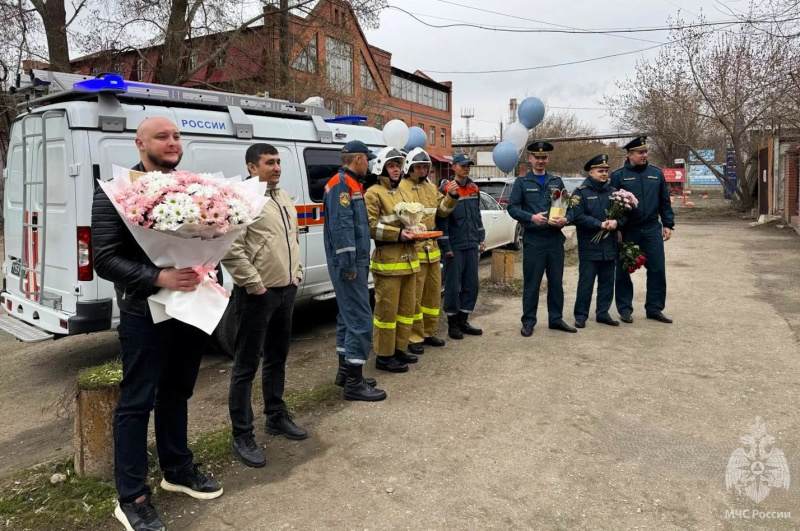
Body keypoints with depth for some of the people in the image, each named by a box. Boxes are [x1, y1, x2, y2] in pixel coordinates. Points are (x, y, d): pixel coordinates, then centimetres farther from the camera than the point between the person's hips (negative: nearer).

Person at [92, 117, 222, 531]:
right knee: (136, 403, 5)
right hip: (145, 315, -5)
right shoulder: (116, 192, -8)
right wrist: (158, 278, -26)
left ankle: (177, 470, 36)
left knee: (176, 395, 19)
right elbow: (104, 259, -13)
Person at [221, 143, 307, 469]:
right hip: (257, 294, -9)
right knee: (247, 365, 0)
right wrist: (254, 284, -19)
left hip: (286, 289, 9)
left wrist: (296, 273, 14)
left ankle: (276, 416, 36)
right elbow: (230, 249, -21)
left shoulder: (284, 198, 14)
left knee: (277, 357, 20)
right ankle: (242, 436, 11)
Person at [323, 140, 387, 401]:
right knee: (360, 319, -9)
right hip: (348, 264, -11)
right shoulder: (341, 184, -14)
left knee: (348, 316, 15)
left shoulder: (351, 184, 18)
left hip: (355, 261, 11)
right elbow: (341, 226, -23)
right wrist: (349, 264, -24)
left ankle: (345, 371, 25)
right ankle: (354, 382, -4)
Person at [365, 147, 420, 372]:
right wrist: (397, 234, -23)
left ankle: (399, 349, 25)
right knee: (387, 309, -4)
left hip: (408, 257, 9)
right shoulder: (373, 193, -7)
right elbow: (370, 226, -16)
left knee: (407, 307, 13)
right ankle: (384, 356, 5)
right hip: (388, 259, -9)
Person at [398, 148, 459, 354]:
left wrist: (451, 197, 2)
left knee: (433, 292, 15)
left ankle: (428, 333, 28)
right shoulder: (401, 188, -9)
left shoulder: (431, 187, 16)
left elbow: (441, 211, 16)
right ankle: (414, 338, 8)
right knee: (414, 295, -3)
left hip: (432, 247, 8)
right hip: (413, 248, -8)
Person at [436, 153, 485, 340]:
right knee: (453, 286, 2)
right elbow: (441, 219, -12)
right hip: (455, 247, -6)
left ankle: (463, 320, 21)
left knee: (471, 284, 9)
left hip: (472, 245, 6)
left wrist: (481, 238, 13)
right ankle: (452, 323, 14)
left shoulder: (474, 189, 12)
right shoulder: (446, 189, -8)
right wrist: (445, 246, -15)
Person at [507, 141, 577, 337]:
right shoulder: (521, 182, 3)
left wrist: (565, 219, -8)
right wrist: (531, 217, -19)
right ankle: (528, 321, 9)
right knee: (531, 282, 0)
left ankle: (556, 319, 21)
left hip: (555, 238, 4)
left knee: (556, 281, 10)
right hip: (533, 239, -4)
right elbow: (512, 207, -4)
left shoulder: (557, 181, 13)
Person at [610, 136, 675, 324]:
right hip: (627, 231, -3)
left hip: (652, 229, 3)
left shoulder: (656, 174, 9)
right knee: (623, 271, 4)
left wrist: (668, 224, 6)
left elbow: (665, 202, 12)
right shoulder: (618, 176, -3)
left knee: (657, 269, 3)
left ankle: (654, 308, 15)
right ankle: (625, 308, 16)